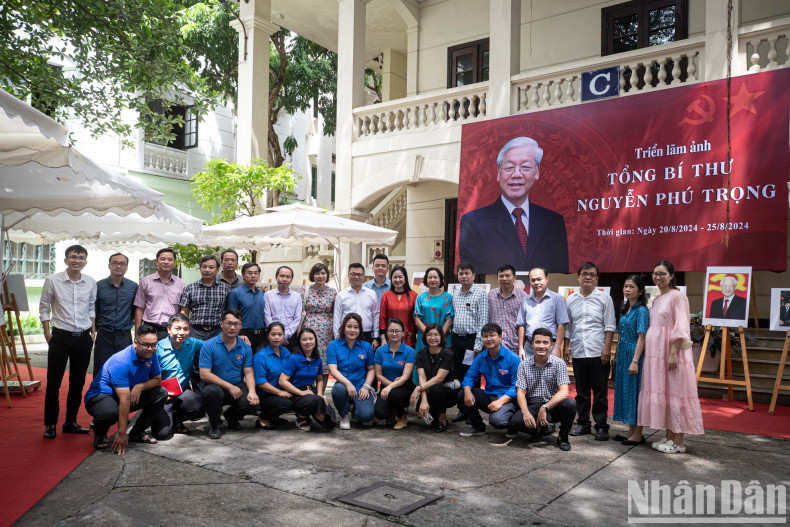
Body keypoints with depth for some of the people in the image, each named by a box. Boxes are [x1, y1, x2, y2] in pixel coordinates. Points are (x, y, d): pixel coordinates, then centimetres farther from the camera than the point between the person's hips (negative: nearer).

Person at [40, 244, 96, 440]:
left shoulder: (91, 282, 3)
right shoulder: (52, 280, -5)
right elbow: (44, 307, 2)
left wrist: (93, 331, 9)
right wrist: (47, 333, -3)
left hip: (83, 338, 3)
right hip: (60, 336, -3)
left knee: (78, 382, 9)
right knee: (53, 382, 2)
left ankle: (71, 422, 22)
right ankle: (50, 424, 16)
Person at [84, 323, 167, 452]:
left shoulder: (151, 355, -9)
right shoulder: (121, 362, -31)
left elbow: (157, 379, 2)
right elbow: (125, 399, -36)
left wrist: (141, 386, -22)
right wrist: (121, 434, -35)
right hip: (100, 396, -7)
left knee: (161, 394, -9)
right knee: (109, 413, -40)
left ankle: (137, 432, 3)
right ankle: (100, 434, -2)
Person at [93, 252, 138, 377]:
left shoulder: (134, 287, 3)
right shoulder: (99, 286, 1)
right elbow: (93, 311, 6)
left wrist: (130, 323, 7)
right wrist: (96, 328, 6)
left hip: (125, 337, 1)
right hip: (104, 337, -1)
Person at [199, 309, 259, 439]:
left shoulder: (245, 347, 4)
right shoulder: (209, 345, -7)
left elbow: (248, 372, 2)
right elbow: (204, 375, -13)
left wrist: (252, 391, -18)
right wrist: (229, 386, -18)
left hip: (238, 386, 3)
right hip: (216, 386, -3)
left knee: (252, 403, -25)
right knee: (210, 391, -38)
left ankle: (231, 416, 14)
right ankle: (215, 424, -5)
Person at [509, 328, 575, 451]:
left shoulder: (559, 363, -6)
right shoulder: (524, 365, -1)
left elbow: (564, 392, -15)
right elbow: (520, 392, -5)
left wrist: (545, 408, -26)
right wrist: (525, 412, -24)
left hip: (553, 405, 0)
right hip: (533, 406, 1)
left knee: (569, 404, -32)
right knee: (516, 421, -29)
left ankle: (563, 437, -4)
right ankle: (538, 429, 7)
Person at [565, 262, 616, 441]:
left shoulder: (604, 298, 2)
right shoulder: (571, 299, 11)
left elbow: (610, 326, 0)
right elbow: (567, 326, 15)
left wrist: (607, 348, -9)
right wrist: (566, 347, 9)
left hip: (598, 352, -3)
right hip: (578, 352, 3)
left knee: (600, 391, 1)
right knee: (581, 391, 12)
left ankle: (601, 426, 9)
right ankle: (583, 423, 22)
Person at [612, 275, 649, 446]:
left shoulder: (641, 311, -12)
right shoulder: (625, 310, 13)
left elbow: (641, 338, -17)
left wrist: (635, 361, -22)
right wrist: (620, 358, 15)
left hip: (634, 354, -8)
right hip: (623, 354, 9)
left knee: (635, 391, -2)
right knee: (624, 390, 12)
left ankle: (638, 434, 7)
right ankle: (631, 431, 22)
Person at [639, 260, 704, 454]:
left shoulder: (677, 296, -8)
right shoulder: (656, 300, 16)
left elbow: (681, 327, -15)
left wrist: (673, 353, -21)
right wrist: (648, 355, 15)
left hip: (671, 351, -8)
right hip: (655, 352, 8)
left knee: (674, 393, -4)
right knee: (660, 392, 10)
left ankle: (678, 442, 4)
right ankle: (669, 437, 19)